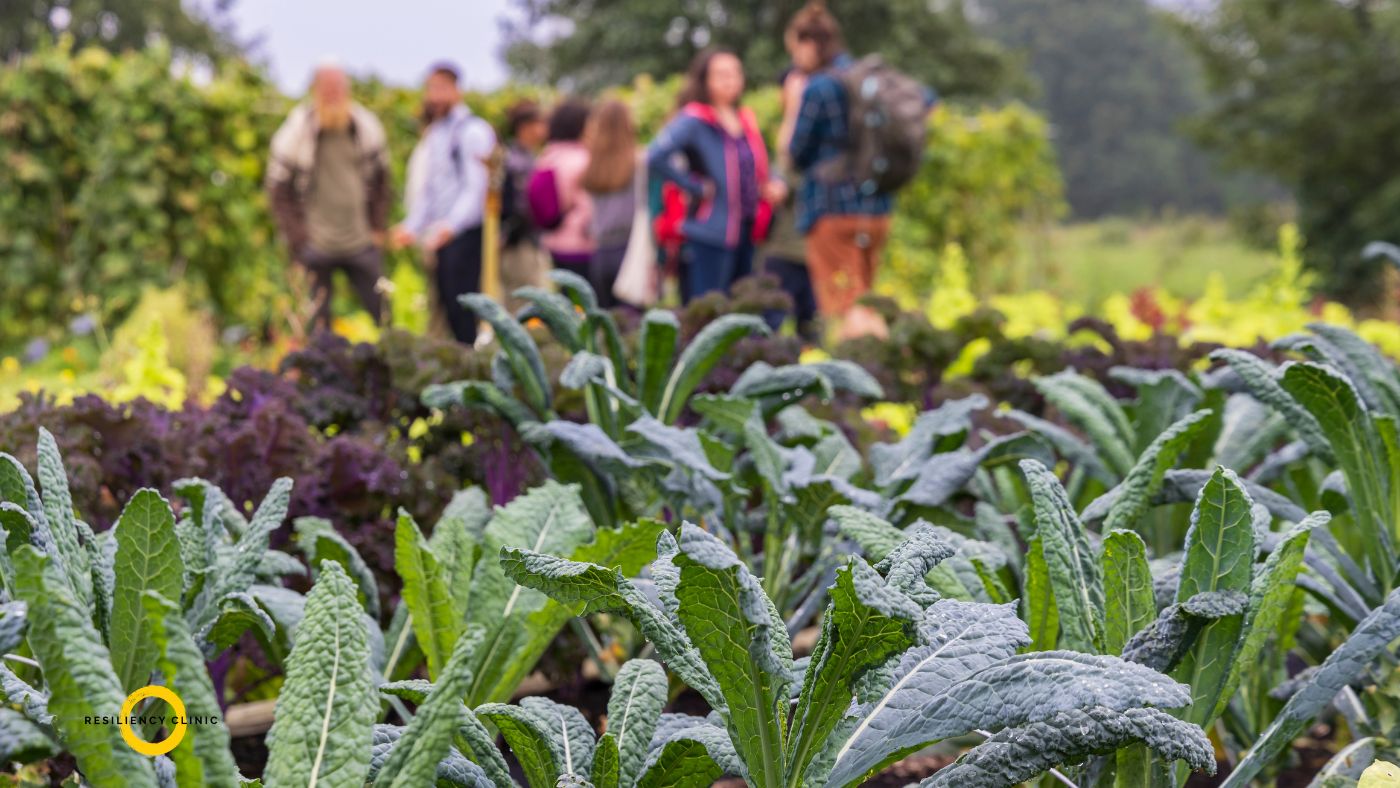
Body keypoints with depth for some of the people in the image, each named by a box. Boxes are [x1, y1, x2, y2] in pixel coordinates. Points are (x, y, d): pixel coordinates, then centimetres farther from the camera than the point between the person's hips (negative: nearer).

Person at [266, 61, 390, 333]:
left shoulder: (368, 127, 1)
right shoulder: (294, 134, -7)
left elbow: (381, 183, 11)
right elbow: (279, 192, -3)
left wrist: (377, 229, 4)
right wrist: (299, 240, -8)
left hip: (362, 243, 3)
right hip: (316, 247, -2)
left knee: (383, 313, 4)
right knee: (317, 321, 1)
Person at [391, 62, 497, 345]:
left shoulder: (472, 131, -8)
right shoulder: (435, 133, 18)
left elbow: (476, 189, -16)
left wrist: (450, 226, -28)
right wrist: (412, 227, 13)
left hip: (465, 234, -8)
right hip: (441, 237, 8)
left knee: (462, 308, -10)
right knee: (448, 305, 8)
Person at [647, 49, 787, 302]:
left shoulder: (746, 120, 13)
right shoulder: (694, 120, -11)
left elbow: (758, 166, 26)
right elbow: (656, 157, -25)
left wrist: (773, 185, 4)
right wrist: (696, 187, -17)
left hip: (747, 230, 8)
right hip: (711, 232, -8)